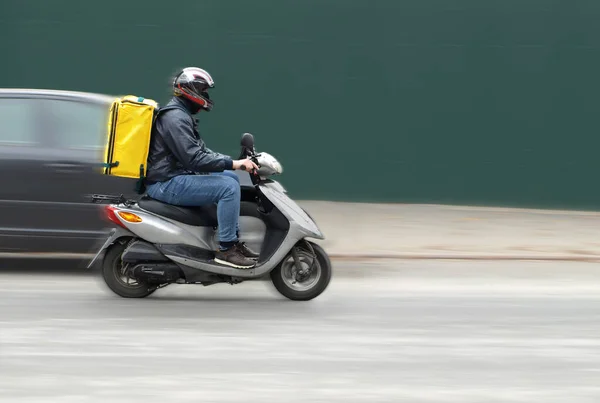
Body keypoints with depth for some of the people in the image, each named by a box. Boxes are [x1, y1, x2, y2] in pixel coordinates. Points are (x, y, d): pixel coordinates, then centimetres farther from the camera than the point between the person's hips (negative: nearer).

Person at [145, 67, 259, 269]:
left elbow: (201, 151, 21)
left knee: (231, 178, 16)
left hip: (175, 177, 11)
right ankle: (226, 249, -16)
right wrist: (233, 163, -24)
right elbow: (194, 158, -26)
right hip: (167, 184, -11)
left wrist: (234, 162, 8)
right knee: (228, 187, -20)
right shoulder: (175, 118, -18)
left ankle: (234, 240, 14)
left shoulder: (182, 115, 18)